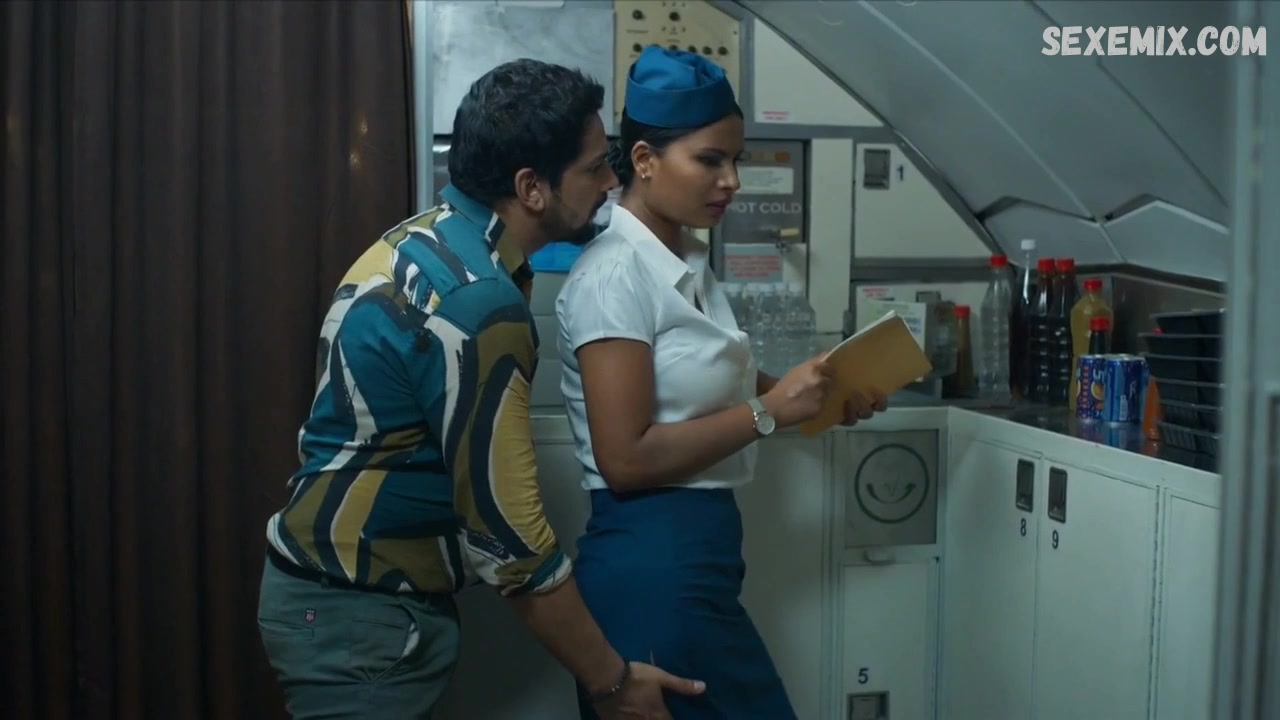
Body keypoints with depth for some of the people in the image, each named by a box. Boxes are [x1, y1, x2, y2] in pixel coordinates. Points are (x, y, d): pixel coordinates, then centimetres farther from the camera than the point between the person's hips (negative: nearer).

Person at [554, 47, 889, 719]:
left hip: (696, 553, 9)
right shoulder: (616, 270, -17)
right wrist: (771, 412, -18)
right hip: (651, 566, -9)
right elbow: (626, 460, -21)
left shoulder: (690, 260, 10)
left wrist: (819, 396, 2)